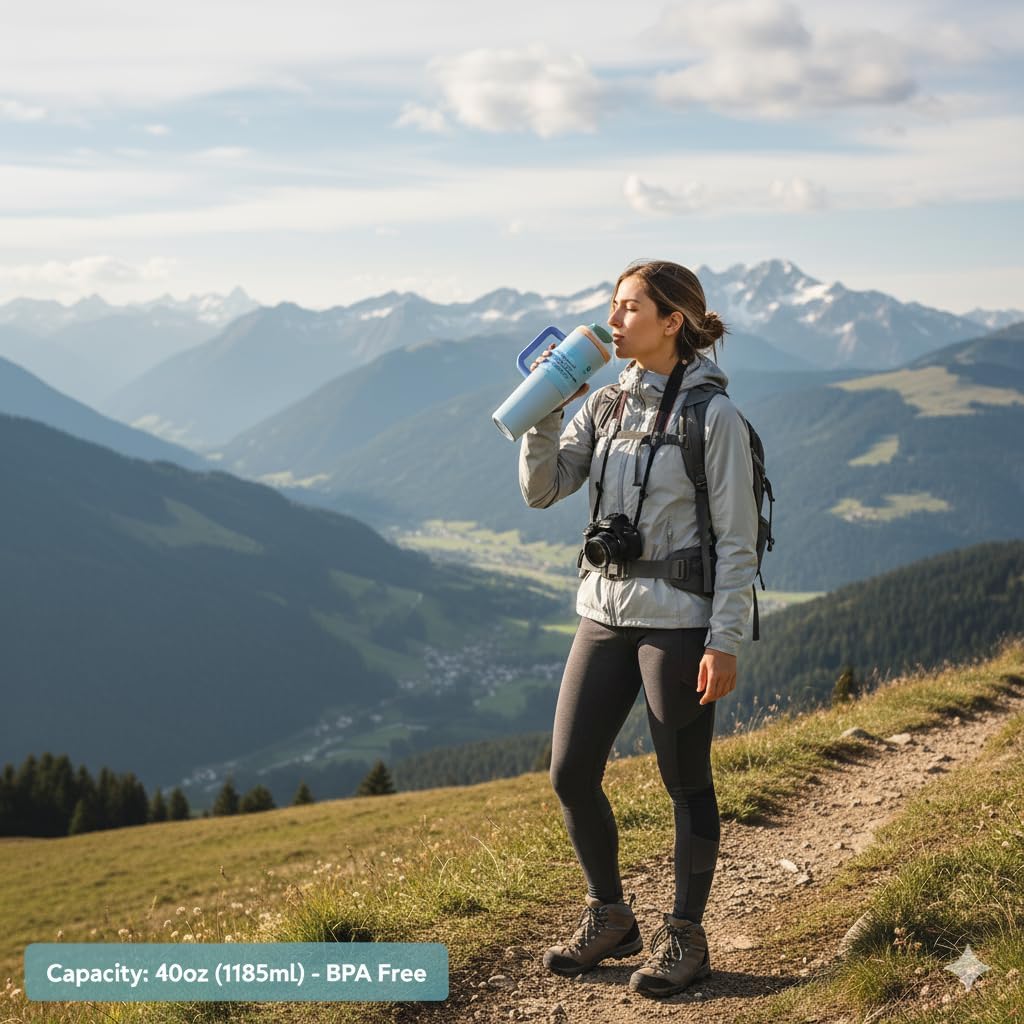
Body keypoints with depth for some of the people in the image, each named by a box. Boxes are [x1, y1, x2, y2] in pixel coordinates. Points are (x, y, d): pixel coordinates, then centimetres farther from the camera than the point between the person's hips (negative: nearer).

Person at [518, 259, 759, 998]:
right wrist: (544, 414, -8)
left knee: (686, 782, 6)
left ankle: (684, 937, 21)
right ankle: (610, 919, 25)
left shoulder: (713, 415, -10)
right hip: (605, 612, 6)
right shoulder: (606, 403, 8)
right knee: (571, 775, 5)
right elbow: (542, 490, 5)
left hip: (679, 621, -6)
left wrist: (724, 643, -14)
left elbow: (737, 541, -10)